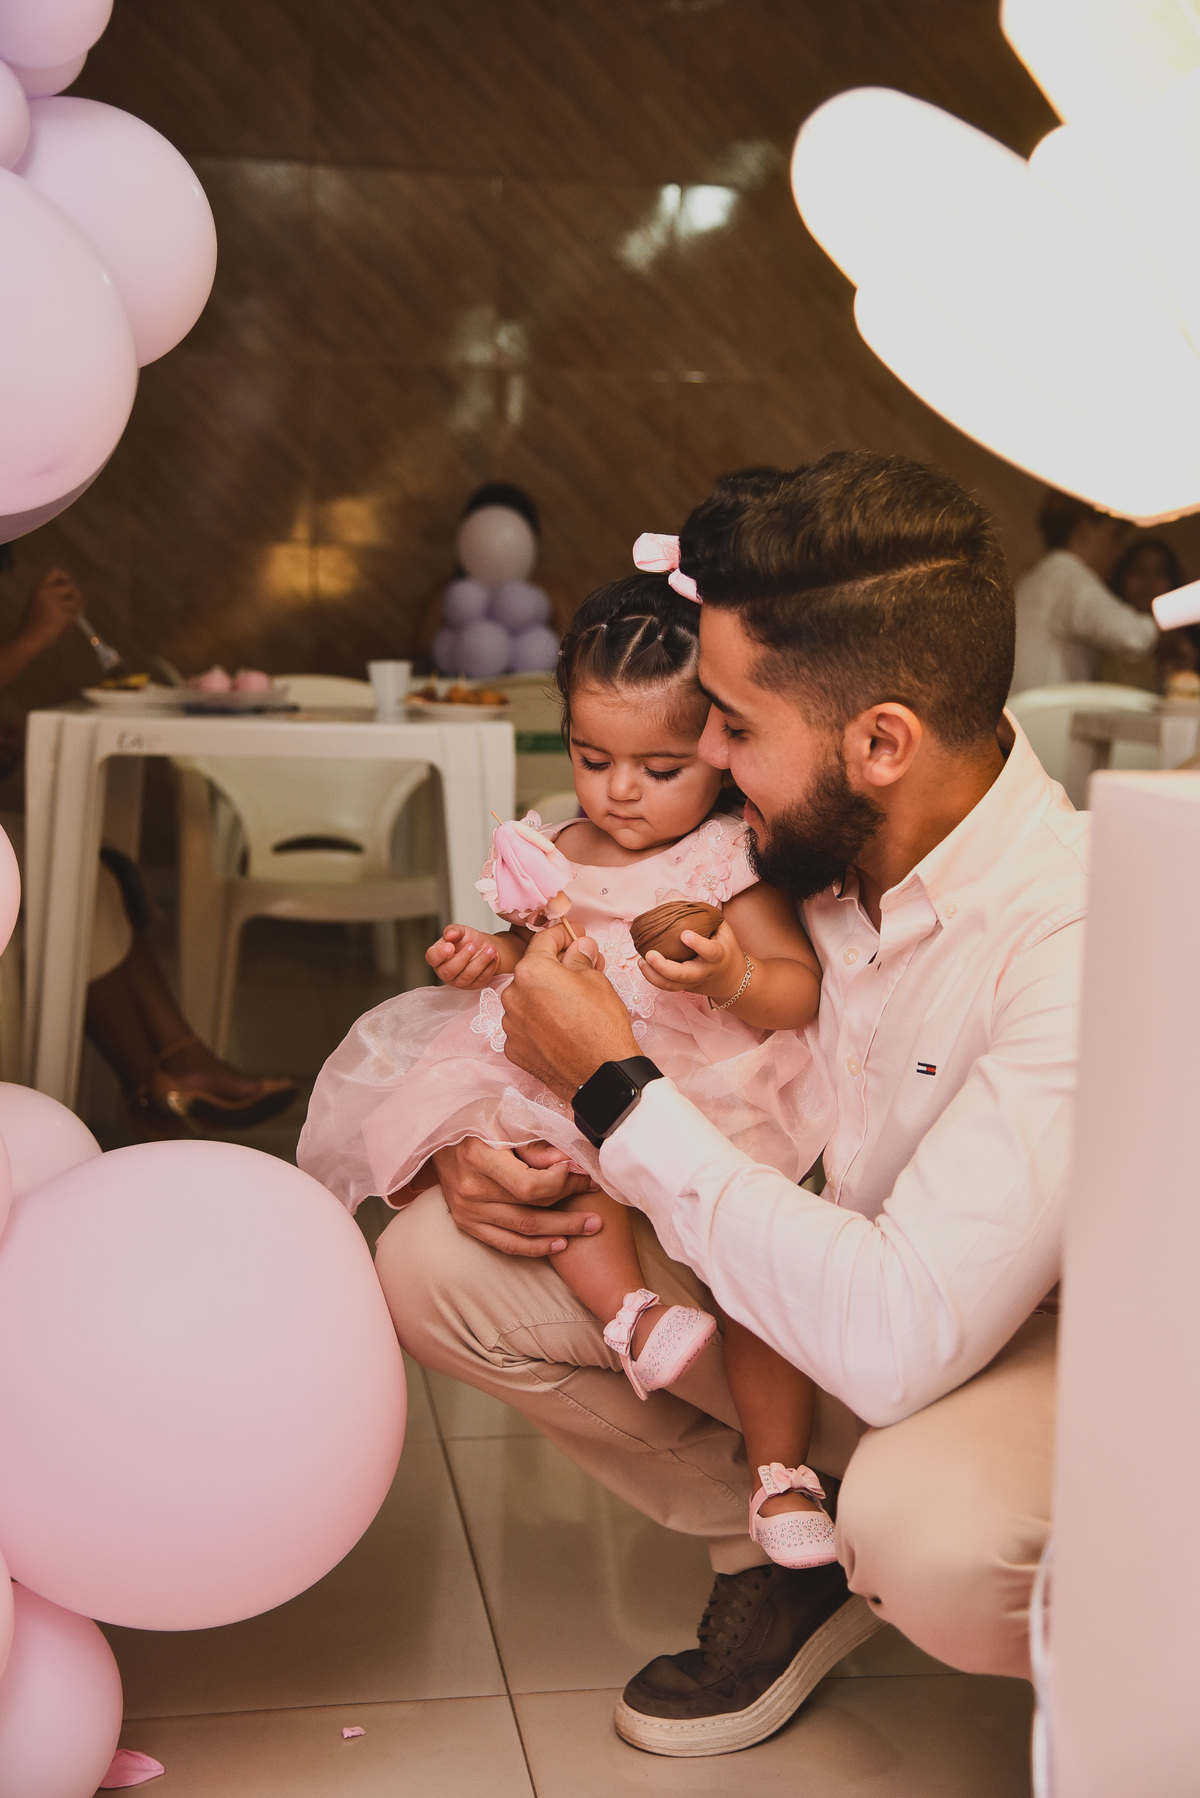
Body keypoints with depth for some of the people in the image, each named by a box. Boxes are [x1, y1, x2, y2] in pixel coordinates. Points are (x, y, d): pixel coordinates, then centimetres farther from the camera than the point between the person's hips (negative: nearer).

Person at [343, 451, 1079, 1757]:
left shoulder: (1080, 939, -32)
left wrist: (615, 1091, -30)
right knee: (432, 1265, -9)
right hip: (838, 1273, 6)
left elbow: (900, 1340, -39)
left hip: (1039, 1342, -5)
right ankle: (782, 1553, 7)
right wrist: (462, 1135, -14)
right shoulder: (792, 841, -11)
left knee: (921, 1530, -39)